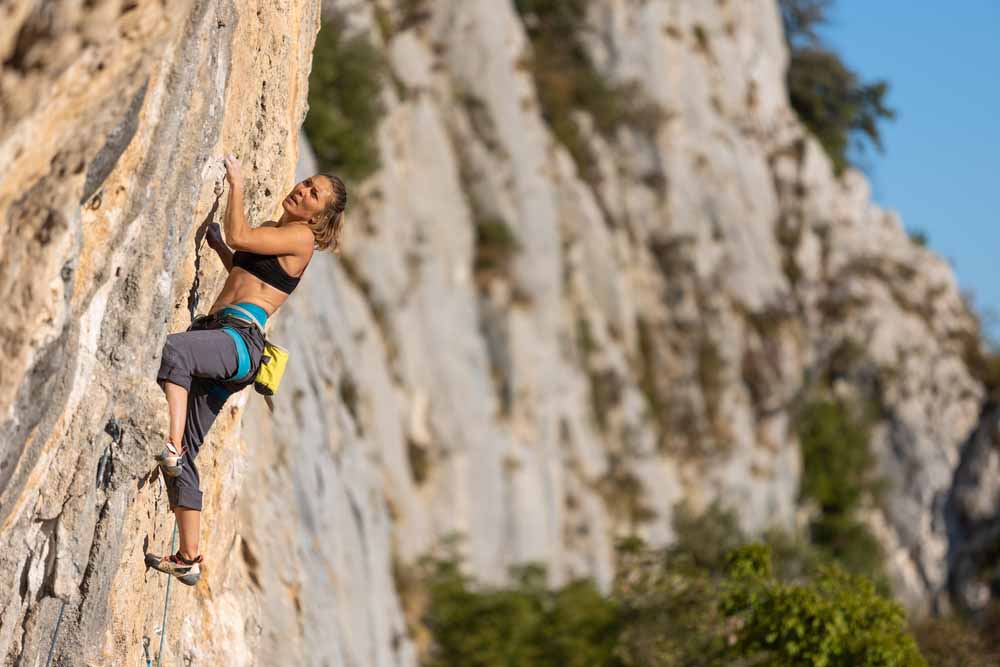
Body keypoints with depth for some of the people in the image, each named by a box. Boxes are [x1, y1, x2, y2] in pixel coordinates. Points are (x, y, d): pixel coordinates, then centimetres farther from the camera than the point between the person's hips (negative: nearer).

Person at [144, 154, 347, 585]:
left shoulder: (301, 236, 0)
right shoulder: (272, 229, 26)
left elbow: (240, 237, -11)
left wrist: (237, 184, 0)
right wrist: (217, 246, 31)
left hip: (240, 340, -9)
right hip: (214, 336, 9)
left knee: (173, 349, -41)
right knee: (182, 459, 4)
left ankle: (172, 446, -45)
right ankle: (188, 558, 10)